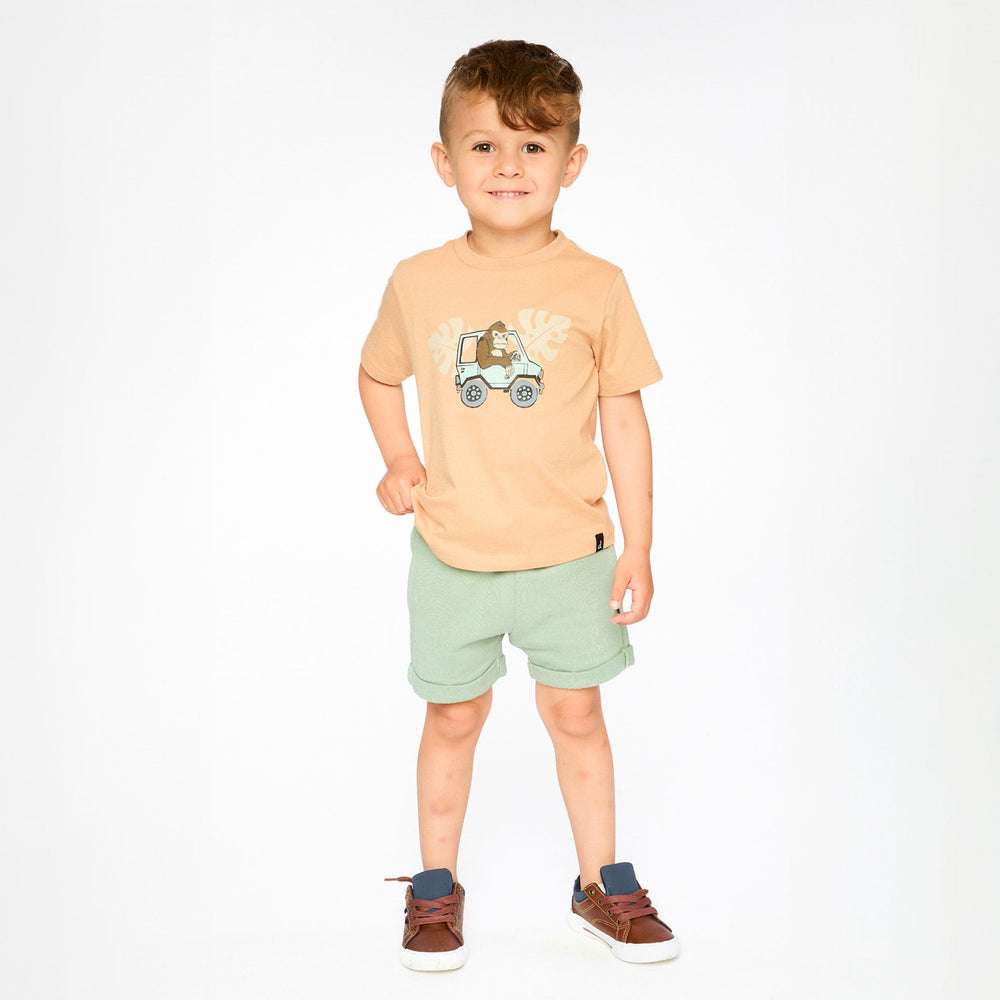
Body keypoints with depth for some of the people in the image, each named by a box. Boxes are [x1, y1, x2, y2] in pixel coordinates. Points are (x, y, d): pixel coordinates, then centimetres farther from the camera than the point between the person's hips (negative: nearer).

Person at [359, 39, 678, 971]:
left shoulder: (595, 285, -7)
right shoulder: (418, 283, -4)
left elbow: (623, 414, -2)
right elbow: (377, 376, 14)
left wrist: (637, 545, -3)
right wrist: (399, 463, -1)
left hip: (567, 552, 0)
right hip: (451, 554, 1)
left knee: (575, 715, 11)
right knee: (454, 718, 12)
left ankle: (601, 884, 29)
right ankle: (435, 886, 30)